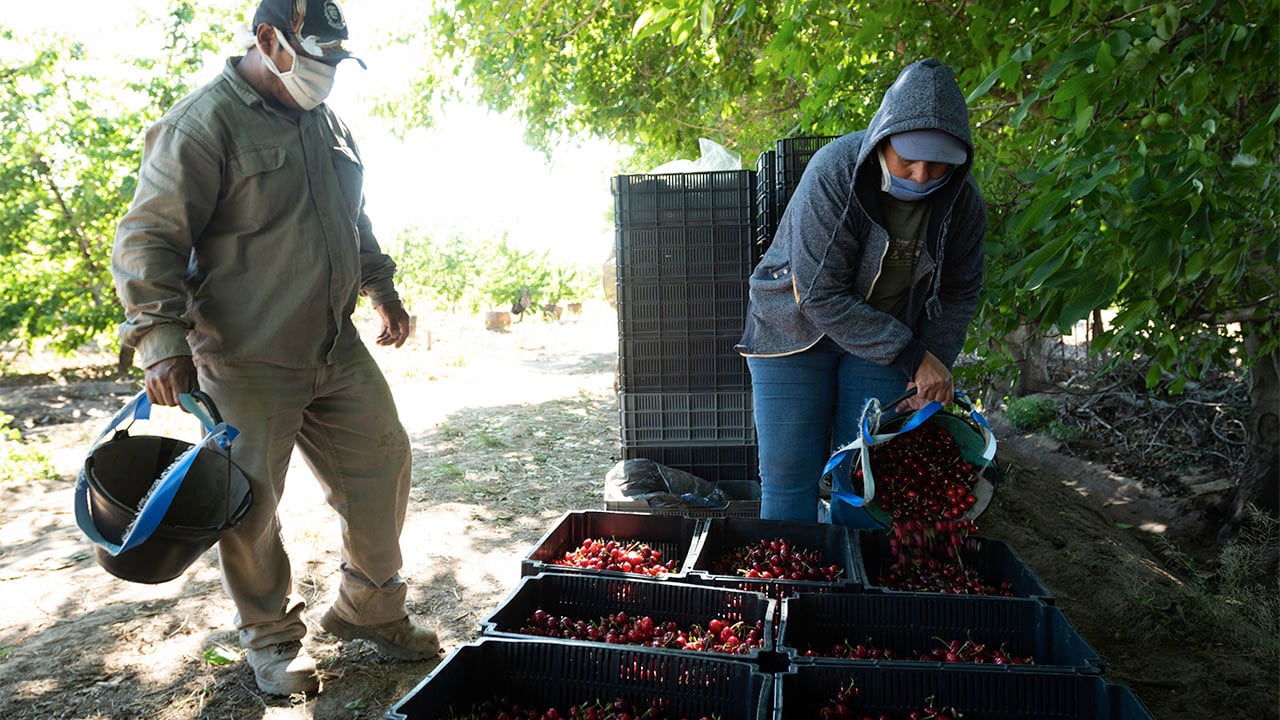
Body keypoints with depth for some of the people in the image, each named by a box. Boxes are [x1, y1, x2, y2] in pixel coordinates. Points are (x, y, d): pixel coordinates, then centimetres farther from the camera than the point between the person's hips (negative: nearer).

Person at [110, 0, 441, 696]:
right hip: (247, 361, -7)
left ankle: (369, 609, 29)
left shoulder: (325, 120, 13)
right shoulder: (203, 123, -11)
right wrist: (161, 339, -22)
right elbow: (148, 238, -14)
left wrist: (381, 289, 24)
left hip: (337, 348, 7)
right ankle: (271, 639, 27)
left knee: (382, 462, 9)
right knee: (251, 506, 4)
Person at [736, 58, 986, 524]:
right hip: (797, 333, -3)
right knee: (788, 483, -3)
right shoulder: (834, 174, -25)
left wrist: (936, 363, -9)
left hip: (888, 339, 4)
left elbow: (960, 294, 6)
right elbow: (821, 296, -26)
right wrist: (911, 356, -25)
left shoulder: (963, 202, -8)